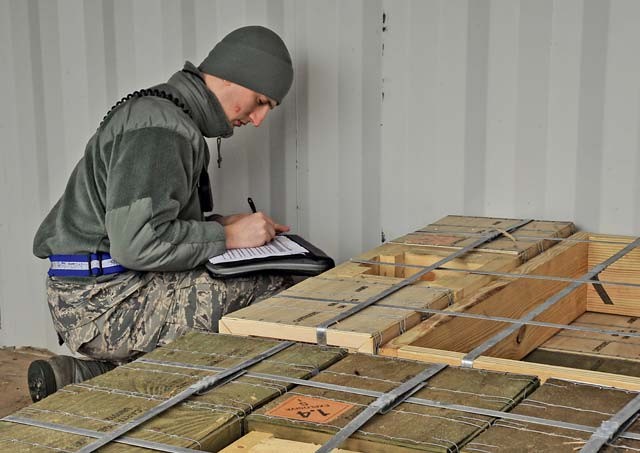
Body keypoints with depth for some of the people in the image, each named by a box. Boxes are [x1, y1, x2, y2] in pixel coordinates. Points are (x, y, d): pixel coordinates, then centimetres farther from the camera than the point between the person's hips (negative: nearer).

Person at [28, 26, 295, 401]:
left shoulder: (160, 112, 18)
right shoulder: (160, 128, -16)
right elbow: (137, 243, -26)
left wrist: (217, 224, 10)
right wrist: (227, 237, -13)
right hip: (106, 302, -10)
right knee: (280, 292, -15)